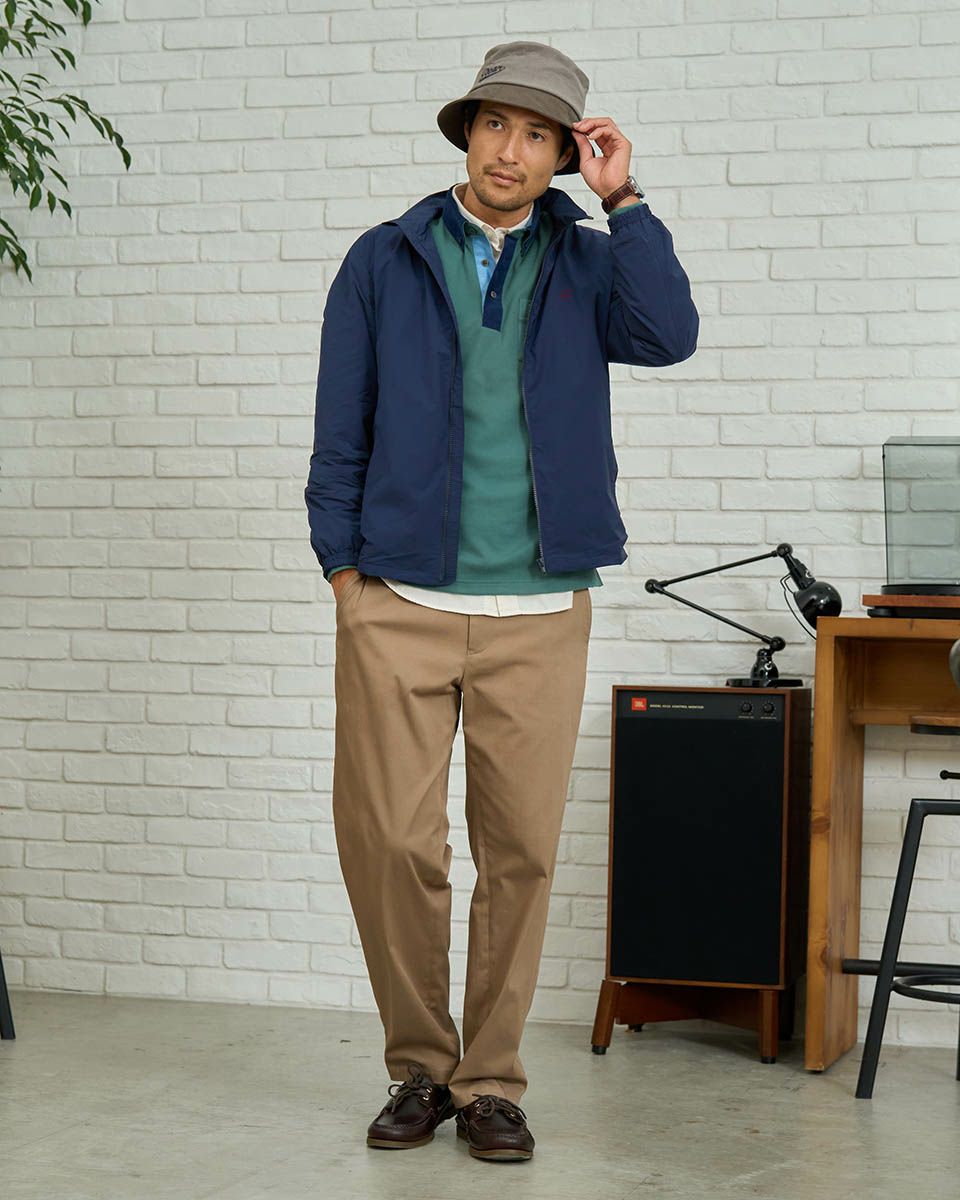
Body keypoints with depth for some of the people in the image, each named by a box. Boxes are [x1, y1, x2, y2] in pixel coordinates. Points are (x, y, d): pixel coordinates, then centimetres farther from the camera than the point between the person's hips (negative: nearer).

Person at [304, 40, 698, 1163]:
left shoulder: (586, 263, 10)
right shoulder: (384, 261, 9)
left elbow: (668, 336, -11)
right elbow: (340, 429, 9)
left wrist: (622, 201, -7)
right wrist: (343, 568, 2)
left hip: (539, 613, 1)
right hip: (400, 603, 0)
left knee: (521, 851, 2)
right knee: (389, 840, -4)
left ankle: (490, 1079, 16)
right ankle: (420, 1065, 15)